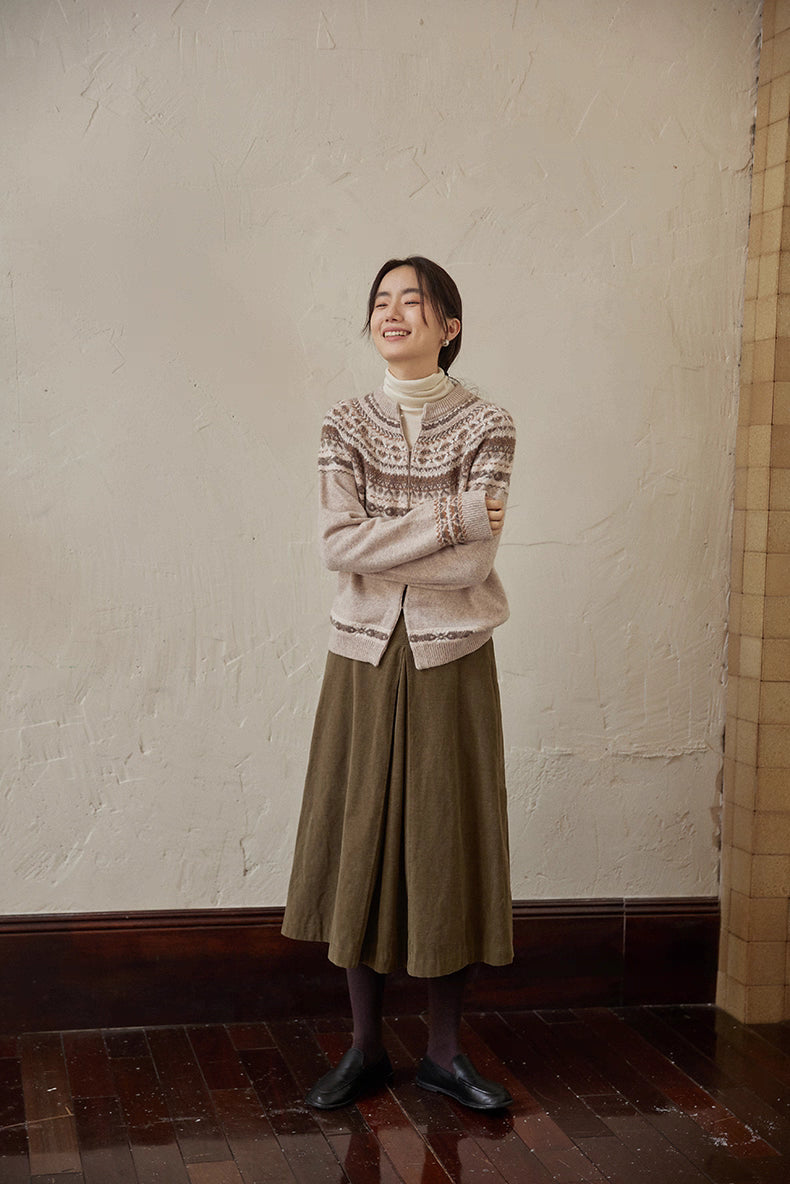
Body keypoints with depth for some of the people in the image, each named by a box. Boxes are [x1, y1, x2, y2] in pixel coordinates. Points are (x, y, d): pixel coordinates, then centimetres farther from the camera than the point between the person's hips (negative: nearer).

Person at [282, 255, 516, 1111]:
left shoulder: (485, 426, -3)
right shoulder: (346, 426, 3)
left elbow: (475, 562, -14)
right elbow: (338, 544, -11)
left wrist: (379, 543, -11)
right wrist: (449, 519, -14)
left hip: (450, 660, -1)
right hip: (365, 657, 2)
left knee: (446, 844, 4)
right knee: (362, 841, 6)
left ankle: (444, 1050, 20)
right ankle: (365, 1048, 21)